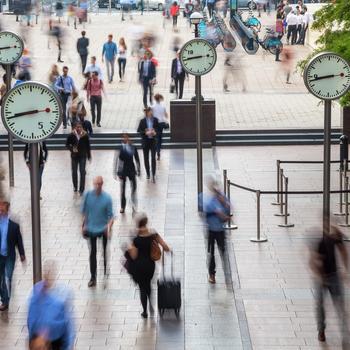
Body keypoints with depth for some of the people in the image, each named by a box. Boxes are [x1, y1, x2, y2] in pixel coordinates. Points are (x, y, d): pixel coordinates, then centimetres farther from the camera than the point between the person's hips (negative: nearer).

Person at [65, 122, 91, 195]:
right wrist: (72, 149, -20)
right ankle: (75, 187, 33)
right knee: (74, 172, 13)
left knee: (82, 172, -6)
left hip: (83, 156, -1)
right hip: (74, 156, 1)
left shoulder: (85, 135, -9)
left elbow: (88, 146, 0)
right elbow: (67, 144, 0)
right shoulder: (71, 135, -10)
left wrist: (89, 156, 5)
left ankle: (81, 190, -1)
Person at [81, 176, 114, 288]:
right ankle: (93, 277, 18)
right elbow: (84, 212, 2)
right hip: (91, 228, 2)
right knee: (92, 253, 9)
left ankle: (105, 274, 31)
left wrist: (109, 225, -28)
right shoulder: (88, 195, -8)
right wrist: (84, 225, 1)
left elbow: (111, 215, -12)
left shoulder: (107, 198, -14)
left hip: (103, 229, -2)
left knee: (104, 253, 11)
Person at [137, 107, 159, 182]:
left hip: (153, 141, 0)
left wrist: (155, 132, -12)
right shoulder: (143, 121, -9)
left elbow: (157, 128, 9)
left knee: (153, 158, -6)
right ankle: (148, 174, 27)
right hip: (145, 141, 0)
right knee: (146, 158, 10)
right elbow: (139, 131, -4)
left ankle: (153, 175, -3)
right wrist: (145, 133, -20)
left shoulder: (155, 120, -4)